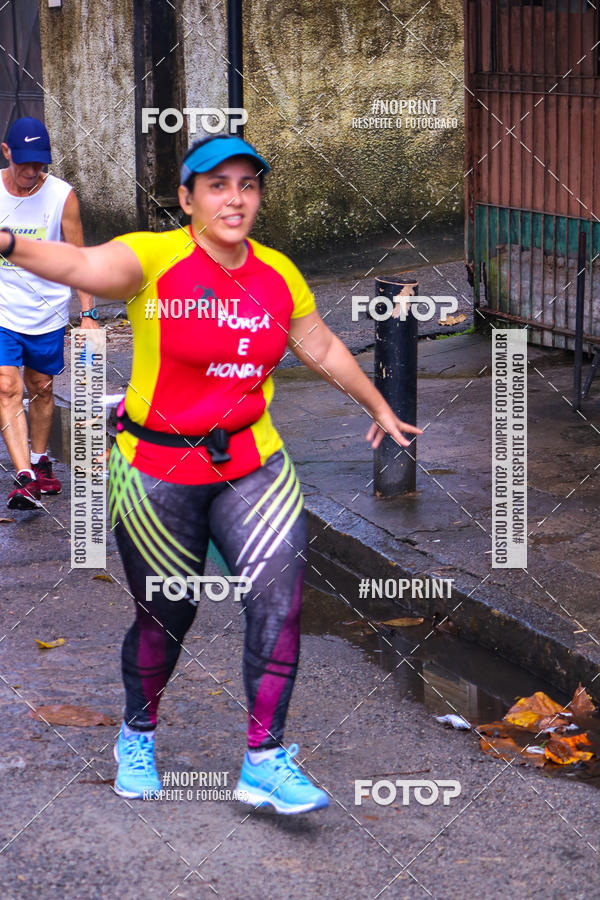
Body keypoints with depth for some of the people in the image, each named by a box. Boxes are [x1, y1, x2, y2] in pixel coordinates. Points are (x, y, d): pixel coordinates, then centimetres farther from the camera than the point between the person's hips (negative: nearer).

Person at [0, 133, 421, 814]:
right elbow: (82, 266, -34)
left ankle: (264, 762, -2)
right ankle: (137, 735, 37)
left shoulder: (277, 274, 3)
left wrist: (378, 407, 31)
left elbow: (322, 349, 20)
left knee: (279, 596, -12)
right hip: (157, 471, -4)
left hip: (251, 464, 4)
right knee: (165, 615, 8)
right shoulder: (155, 259, -14)